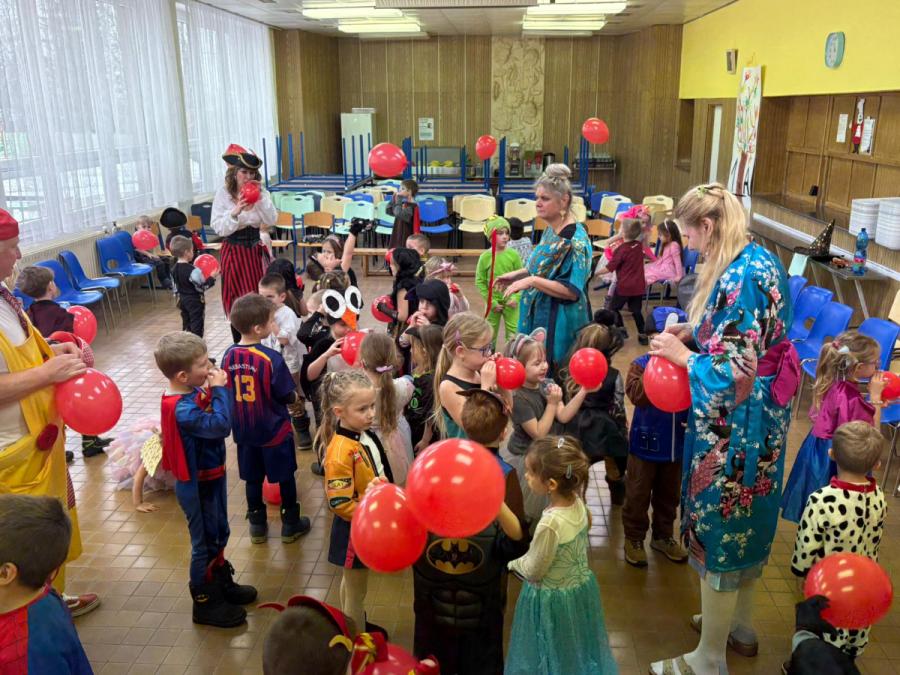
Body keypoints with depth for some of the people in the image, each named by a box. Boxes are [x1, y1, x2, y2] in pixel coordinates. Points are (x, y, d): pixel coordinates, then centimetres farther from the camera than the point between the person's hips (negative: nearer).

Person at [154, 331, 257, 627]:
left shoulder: (194, 393, -3)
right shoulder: (181, 408, -31)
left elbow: (215, 416, 3)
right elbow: (220, 425, -37)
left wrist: (216, 390, -10)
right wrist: (219, 390, -29)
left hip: (211, 476, 9)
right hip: (197, 486, -9)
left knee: (218, 535, 25)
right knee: (206, 542, 8)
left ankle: (223, 583, 44)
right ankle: (205, 603, 26)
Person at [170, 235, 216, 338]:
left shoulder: (174, 269, 2)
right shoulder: (193, 270, -23)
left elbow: (176, 287, 10)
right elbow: (202, 287, -18)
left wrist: (179, 300, 20)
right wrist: (212, 278, -10)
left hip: (182, 300, 8)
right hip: (195, 301, -8)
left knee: (186, 324, 18)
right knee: (197, 326, 0)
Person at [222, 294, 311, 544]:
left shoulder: (228, 356, -7)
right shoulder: (271, 358, -24)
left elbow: (227, 392, 5)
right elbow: (288, 397, -17)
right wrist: (295, 396, 4)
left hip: (244, 430, 5)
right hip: (274, 429, -5)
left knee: (253, 478, 19)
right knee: (285, 477, 14)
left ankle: (257, 526, 32)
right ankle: (290, 524, 27)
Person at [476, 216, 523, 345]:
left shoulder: (513, 254, -8)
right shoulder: (485, 257, -9)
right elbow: (480, 282, -5)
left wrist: (516, 298, -13)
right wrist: (491, 302, -9)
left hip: (510, 302, 0)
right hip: (493, 302, 0)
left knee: (514, 334, 3)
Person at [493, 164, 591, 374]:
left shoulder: (576, 240, -20)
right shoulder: (550, 230, 7)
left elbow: (572, 291, -24)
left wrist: (531, 281, -27)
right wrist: (518, 275, 9)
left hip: (559, 323, -8)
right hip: (539, 316, 9)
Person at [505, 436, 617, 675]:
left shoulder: (550, 524, -34)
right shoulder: (579, 503, -13)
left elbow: (533, 571, -21)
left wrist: (512, 561, -1)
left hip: (551, 600, -7)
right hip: (582, 586, 7)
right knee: (579, 652, 28)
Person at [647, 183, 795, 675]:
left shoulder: (739, 278, -26)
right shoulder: (761, 261, 6)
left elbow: (733, 372, -26)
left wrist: (682, 355, -12)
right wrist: (694, 332, 6)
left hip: (734, 424, -10)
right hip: (762, 417, 10)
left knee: (719, 525, 4)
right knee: (746, 519, 23)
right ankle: (739, 625, 44)